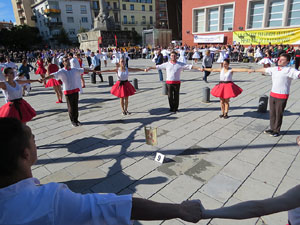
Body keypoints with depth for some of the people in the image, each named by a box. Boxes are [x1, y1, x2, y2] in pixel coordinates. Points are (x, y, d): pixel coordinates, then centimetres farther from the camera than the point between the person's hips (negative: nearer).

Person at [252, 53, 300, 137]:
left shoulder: (289, 70, -10)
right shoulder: (274, 69, 10)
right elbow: (265, 70, 25)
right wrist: (254, 70, 37)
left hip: (282, 96, -6)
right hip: (273, 94, 6)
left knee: (279, 114, 5)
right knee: (272, 113, 16)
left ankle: (277, 131, 20)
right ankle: (272, 128, 31)